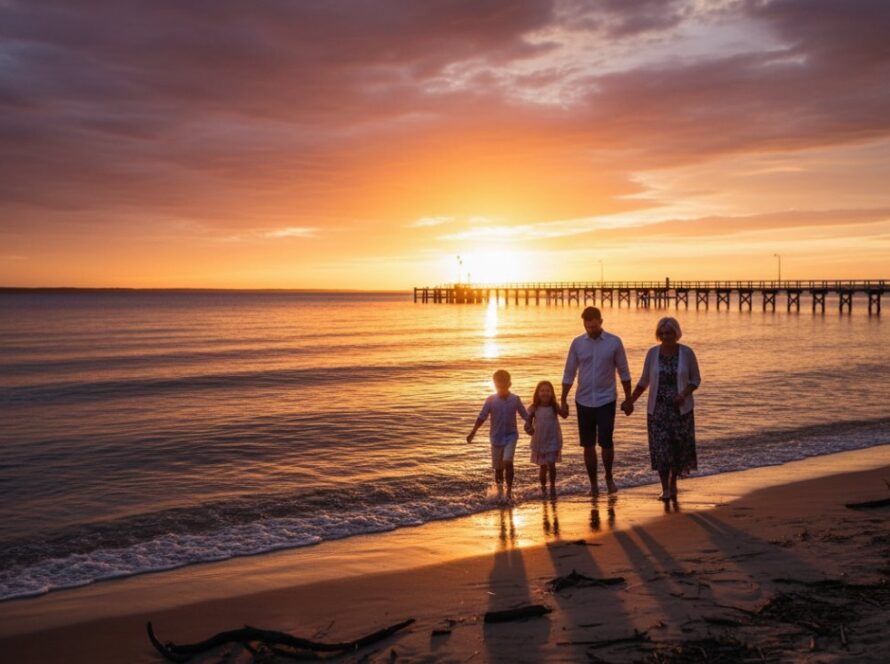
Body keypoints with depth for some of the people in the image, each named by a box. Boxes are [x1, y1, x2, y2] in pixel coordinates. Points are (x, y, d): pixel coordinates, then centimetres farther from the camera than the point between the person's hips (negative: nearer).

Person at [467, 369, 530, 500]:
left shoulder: (515, 400, -4)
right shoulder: (491, 400, -5)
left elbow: (525, 416, 1)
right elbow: (481, 417, -6)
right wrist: (473, 432, -14)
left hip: (511, 436, -1)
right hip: (496, 437, 1)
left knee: (508, 461, -19)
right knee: (498, 467, 8)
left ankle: (509, 490, -8)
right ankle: (500, 490, 27)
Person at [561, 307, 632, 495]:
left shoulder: (614, 342, -3)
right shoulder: (577, 343, 2)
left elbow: (623, 372, 3)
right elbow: (569, 374, 5)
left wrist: (628, 399, 3)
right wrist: (563, 400, 2)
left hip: (606, 400, -2)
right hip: (584, 401, 2)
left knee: (606, 441, -8)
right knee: (588, 445, 5)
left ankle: (609, 477, 17)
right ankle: (593, 483, 18)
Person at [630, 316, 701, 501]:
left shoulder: (687, 352, -4)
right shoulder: (652, 353, 0)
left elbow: (696, 379, 2)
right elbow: (644, 381, 6)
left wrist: (684, 394, -16)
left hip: (681, 408, 0)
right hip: (658, 408, 0)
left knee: (679, 447, 5)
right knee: (661, 448, -7)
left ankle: (673, 482, 30)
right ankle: (665, 489, 0)